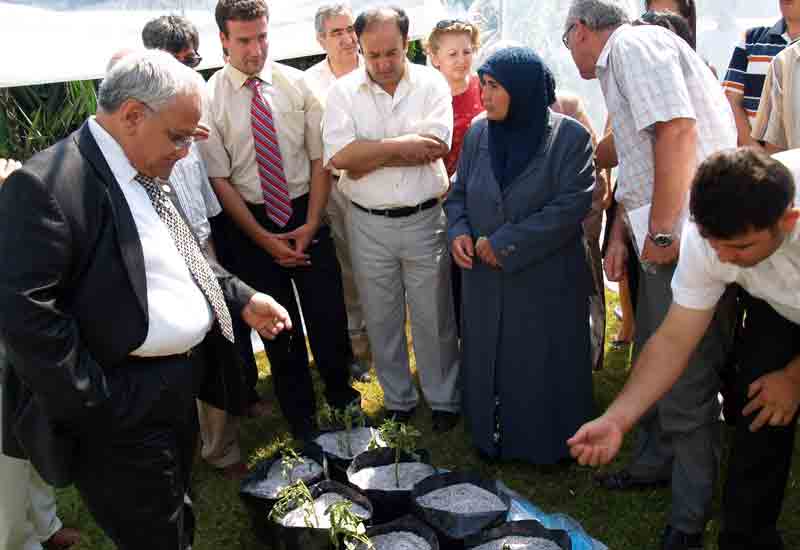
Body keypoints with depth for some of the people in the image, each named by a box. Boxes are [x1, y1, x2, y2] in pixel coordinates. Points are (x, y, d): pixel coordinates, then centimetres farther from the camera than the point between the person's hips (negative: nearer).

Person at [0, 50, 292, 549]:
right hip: (124, 415, -8)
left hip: (177, 390, 9)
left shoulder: (146, 172, 7)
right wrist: (96, 406, -21)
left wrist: (242, 298, 8)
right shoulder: (46, 185, -22)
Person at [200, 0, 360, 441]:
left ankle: (341, 396, 35)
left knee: (328, 313, 8)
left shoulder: (298, 84, -3)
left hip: (306, 213, 1)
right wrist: (264, 239, -10)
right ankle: (300, 414, 32)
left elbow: (320, 159, -1)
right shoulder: (210, 99, -8)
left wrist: (311, 225, -9)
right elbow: (219, 179, -7)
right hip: (250, 222, -1)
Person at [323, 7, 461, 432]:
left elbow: (434, 149, -17)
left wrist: (367, 155, -15)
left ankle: (443, 400, 28)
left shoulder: (431, 83, -3)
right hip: (368, 225, 1)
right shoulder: (343, 91, -1)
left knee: (434, 318, 9)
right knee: (382, 321, 14)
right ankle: (398, 401, 33)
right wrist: (401, 145, -16)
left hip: (425, 220, -1)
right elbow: (339, 156, -15)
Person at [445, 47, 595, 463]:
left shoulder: (569, 136, -10)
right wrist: (458, 231, -10)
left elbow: (572, 204, -17)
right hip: (486, 280, 4)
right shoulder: (478, 134, 4)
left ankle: (550, 444, 30)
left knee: (544, 368, 8)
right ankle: (492, 436, 34)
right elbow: (458, 193, 13)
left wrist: (504, 243, -19)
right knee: (488, 362, 14)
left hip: (547, 281, -4)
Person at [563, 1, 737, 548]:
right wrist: (620, 232, 23)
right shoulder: (619, 64, 23)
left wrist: (662, 231, -20)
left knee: (685, 381, -2)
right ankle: (656, 462, 39)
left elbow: (677, 130, -20)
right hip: (663, 236, 11)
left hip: (687, 237, -11)